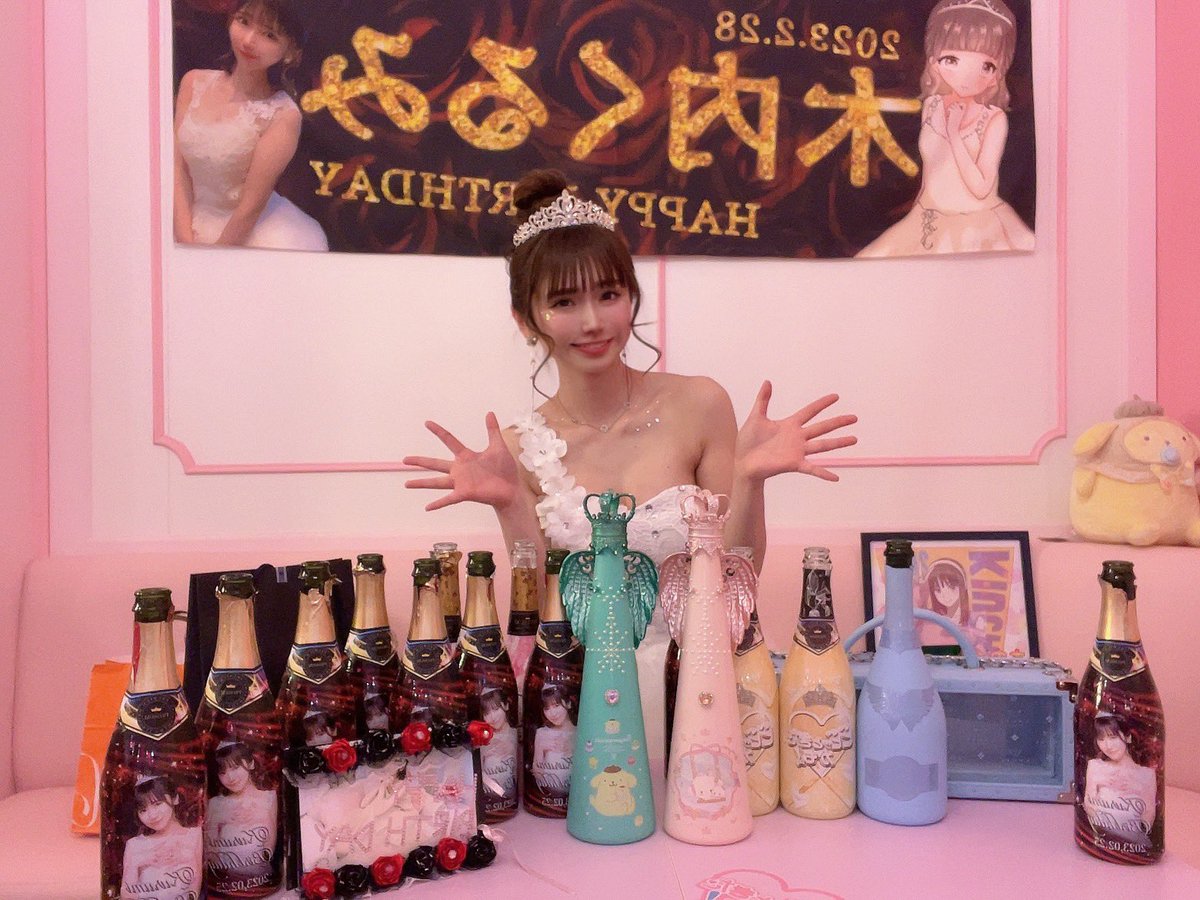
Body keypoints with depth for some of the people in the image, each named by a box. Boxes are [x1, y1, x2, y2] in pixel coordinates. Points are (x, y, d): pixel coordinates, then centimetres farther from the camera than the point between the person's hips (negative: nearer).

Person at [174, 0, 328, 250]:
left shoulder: (283, 116, -15)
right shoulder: (194, 82, 1)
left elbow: (251, 206, -16)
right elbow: (179, 170, -1)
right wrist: (186, 241, -11)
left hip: (250, 229, -3)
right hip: (193, 222, 3)